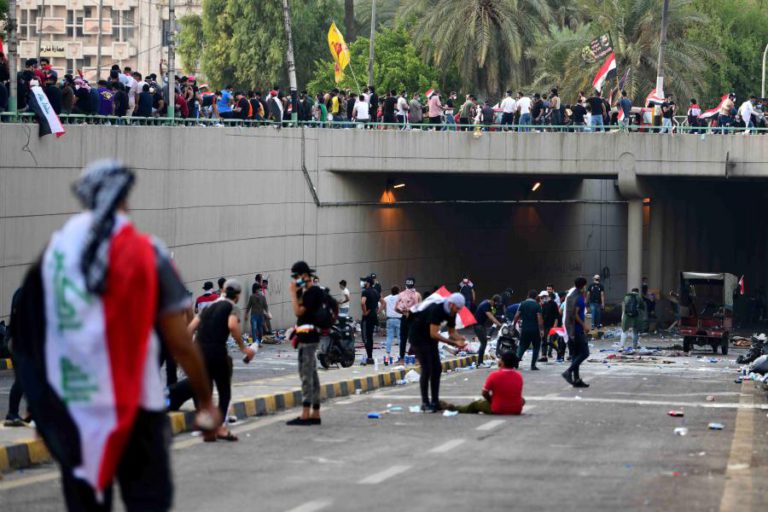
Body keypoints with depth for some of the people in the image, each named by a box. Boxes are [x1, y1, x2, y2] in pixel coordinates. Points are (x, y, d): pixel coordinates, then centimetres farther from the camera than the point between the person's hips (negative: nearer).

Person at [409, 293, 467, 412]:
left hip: (430, 338, 9)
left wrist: (460, 339, -17)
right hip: (418, 337, -9)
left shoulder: (451, 312, -3)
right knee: (427, 370, -12)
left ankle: (435, 402, 10)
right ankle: (425, 403, -5)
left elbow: (452, 332, 6)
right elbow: (434, 334, -34)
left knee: (437, 369, 4)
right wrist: (453, 343, -35)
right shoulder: (436, 309, -30)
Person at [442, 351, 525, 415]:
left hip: (498, 410, -3)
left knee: (476, 404, 23)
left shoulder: (494, 375, -15)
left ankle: (455, 408, 48)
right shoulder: (519, 376, -2)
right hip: (516, 410, 3)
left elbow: (485, 393, -7)